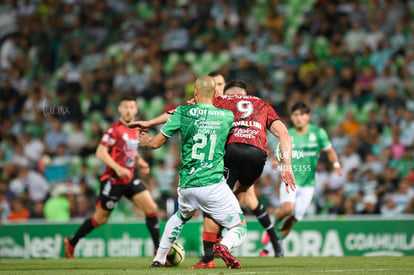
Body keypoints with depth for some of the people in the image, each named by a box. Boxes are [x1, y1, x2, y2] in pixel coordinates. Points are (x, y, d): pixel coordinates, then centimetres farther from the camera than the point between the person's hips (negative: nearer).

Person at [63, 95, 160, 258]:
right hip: (113, 180, -7)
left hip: (129, 179, 7)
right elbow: (100, 152, -17)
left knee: (151, 208, -7)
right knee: (101, 219, 2)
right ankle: (71, 242, 22)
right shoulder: (115, 129, -13)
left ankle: (158, 249, -1)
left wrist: (141, 163, 6)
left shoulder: (135, 130, 11)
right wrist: (117, 168, -26)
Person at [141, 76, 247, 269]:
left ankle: (159, 258, 37)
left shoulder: (183, 113, -1)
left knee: (181, 216, 35)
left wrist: (146, 141, 28)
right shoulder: (227, 116, 2)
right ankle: (223, 246, -28)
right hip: (214, 185, -3)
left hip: (186, 186, 3)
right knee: (239, 229, 6)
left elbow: (156, 143, 6)